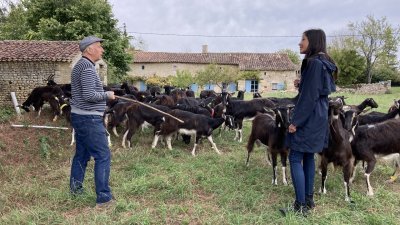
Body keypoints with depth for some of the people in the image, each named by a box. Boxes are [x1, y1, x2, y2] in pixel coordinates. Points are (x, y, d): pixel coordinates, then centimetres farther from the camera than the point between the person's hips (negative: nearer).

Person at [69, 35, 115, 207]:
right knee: (103, 156, -7)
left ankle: (75, 187, 32)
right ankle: (103, 197, -2)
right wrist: (107, 95, -10)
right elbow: (89, 95, -24)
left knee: (81, 154, 20)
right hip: (89, 119, -11)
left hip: (80, 116, 11)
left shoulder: (80, 65, 16)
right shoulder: (87, 67, -16)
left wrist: (104, 94, 13)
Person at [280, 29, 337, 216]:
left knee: (295, 159, -5)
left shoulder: (315, 63, -16)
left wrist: (295, 121, -18)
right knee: (308, 157, 14)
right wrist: (301, 84, 10)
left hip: (308, 119, -10)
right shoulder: (323, 63, 14)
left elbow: (310, 96, -21)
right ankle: (308, 199, 24)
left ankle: (301, 206, 1)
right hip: (317, 118, 10)